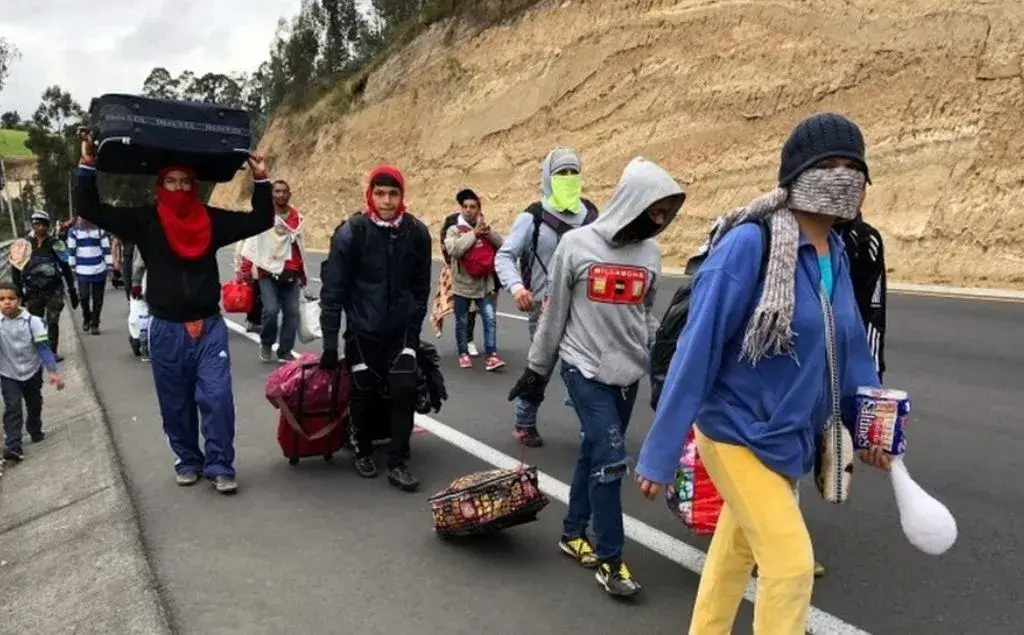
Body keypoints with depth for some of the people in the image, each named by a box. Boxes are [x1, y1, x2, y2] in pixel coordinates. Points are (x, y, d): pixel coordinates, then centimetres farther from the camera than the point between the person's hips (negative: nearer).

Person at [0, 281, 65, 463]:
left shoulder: (32, 321, -17)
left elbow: (43, 347, -16)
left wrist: (52, 372, -20)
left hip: (32, 372, 1)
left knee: (34, 405, 19)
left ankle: (35, 431, 42)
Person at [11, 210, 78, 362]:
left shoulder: (55, 244, -2)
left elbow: (65, 268, 2)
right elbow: (15, 269, 4)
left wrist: (72, 291, 1)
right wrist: (19, 291, -1)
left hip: (54, 291, 0)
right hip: (33, 292, 0)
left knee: (53, 322, 6)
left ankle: (53, 351, 19)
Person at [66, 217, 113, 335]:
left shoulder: (100, 229, 2)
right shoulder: (74, 230, 2)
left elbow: (106, 248, 4)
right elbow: (71, 250, 5)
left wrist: (110, 265, 0)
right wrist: (72, 266, 3)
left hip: (99, 270, 0)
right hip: (82, 270, 0)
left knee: (97, 298, 4)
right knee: (84, 296, -5)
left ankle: (95, 324, 15)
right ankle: (86, 318, 22)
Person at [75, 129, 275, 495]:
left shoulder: (212, 220, 2)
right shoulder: (144, 221, -1)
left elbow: (261, 220, 1)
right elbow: (90, 210, -5)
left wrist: (260, 180, -9)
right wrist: (88, 165, -14)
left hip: (209, 327, 0)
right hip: (166, 330, 0)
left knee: (217, 397, -5)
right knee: (175, 404, 10)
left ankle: (220, 466, 5)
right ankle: (187, 460, 27)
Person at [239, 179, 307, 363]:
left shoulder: (296, 217, 13)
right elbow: (251, 242, -5)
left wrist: (303, 272, 24)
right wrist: (245, 270, -9)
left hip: (292, 274, 4)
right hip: (269, 273, -4)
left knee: (292, 312, 1)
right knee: (271, 310, -14)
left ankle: (285, 352, 13)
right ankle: (266, 343, 13)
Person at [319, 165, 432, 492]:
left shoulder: (417, 232, -4)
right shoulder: (352, 232, -12)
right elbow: (332, 290, -9)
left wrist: (414, 328, 5)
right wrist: (330, 343, -10)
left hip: (401, 331, 2)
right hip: (362, 331, -2)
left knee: (405, 390, -9)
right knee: (364, 394, 7)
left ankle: (397, 463, 5)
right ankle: (363, 450, 32)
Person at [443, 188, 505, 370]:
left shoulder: (485, 228, 8)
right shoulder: (454, 230, -5)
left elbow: (502, 244, -3)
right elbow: (453, 249, -24)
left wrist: (488, 231, -18)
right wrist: (474, 234, -21)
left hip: (484, 284, 2)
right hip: (462, 285, -2)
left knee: (490, 319, -5)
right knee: (462, 322, 10)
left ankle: (490, 355, -1)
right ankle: (463, 354, 24)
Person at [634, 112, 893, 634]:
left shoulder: (835, 254, 2)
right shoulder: (749, 244, -22)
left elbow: (849, 343, 13)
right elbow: (696, 350, -22)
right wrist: (660, 453, -21)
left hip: (790, 436, 8)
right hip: (738, 433, -7)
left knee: (738, 548, 22)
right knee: (791, 563, -4)